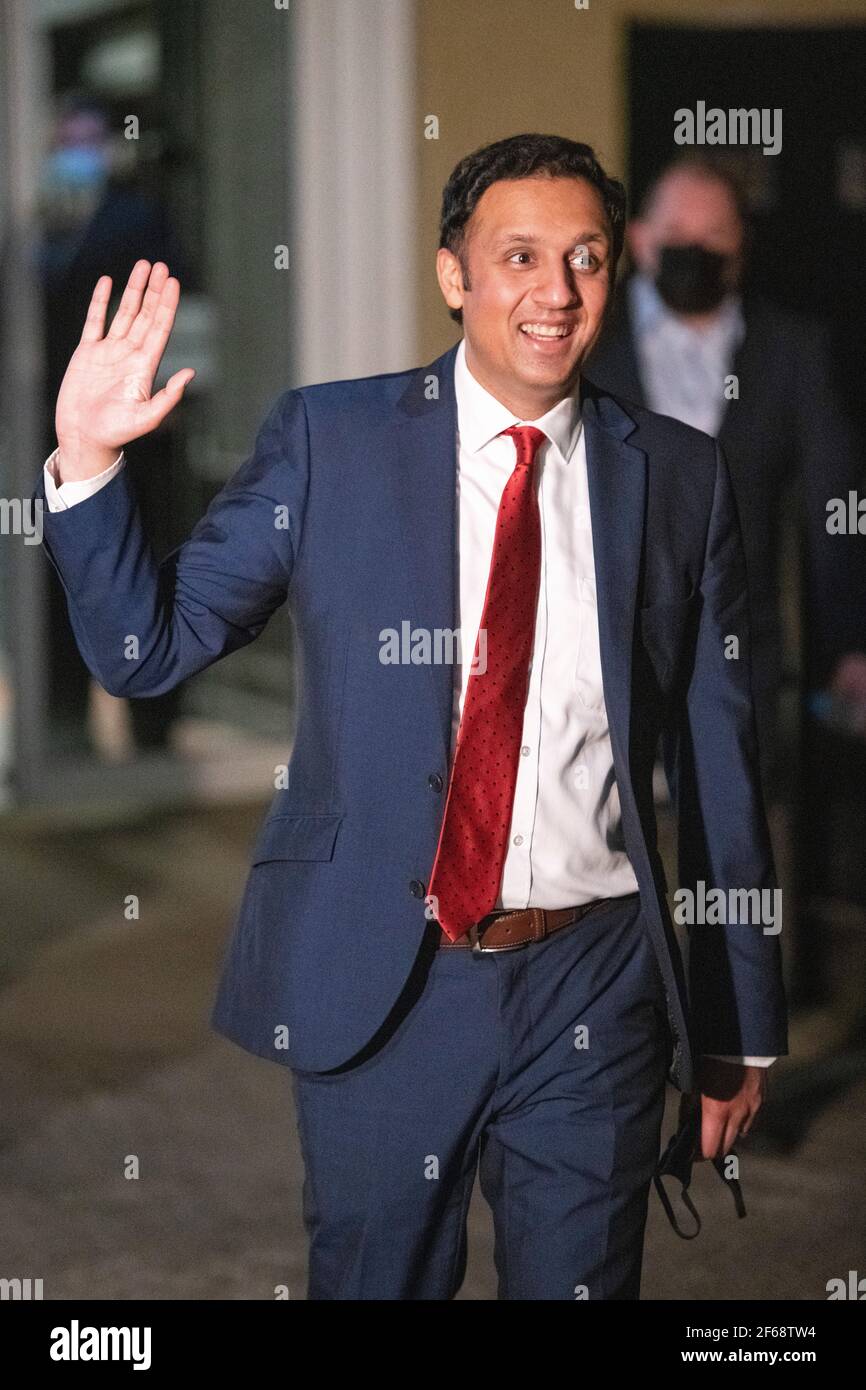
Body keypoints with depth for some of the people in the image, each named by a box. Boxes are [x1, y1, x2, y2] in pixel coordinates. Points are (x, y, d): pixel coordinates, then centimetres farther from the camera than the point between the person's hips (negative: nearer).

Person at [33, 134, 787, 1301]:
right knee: (375, 1282, 12)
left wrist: (742, 1026, 9)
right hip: (379, 978, -1)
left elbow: (720, 764, 6)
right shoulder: (329, 440, -1)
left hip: (592, 989, 1)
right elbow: (145, 647, 0)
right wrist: (84, 457, -16)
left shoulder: (679, 478, 3)